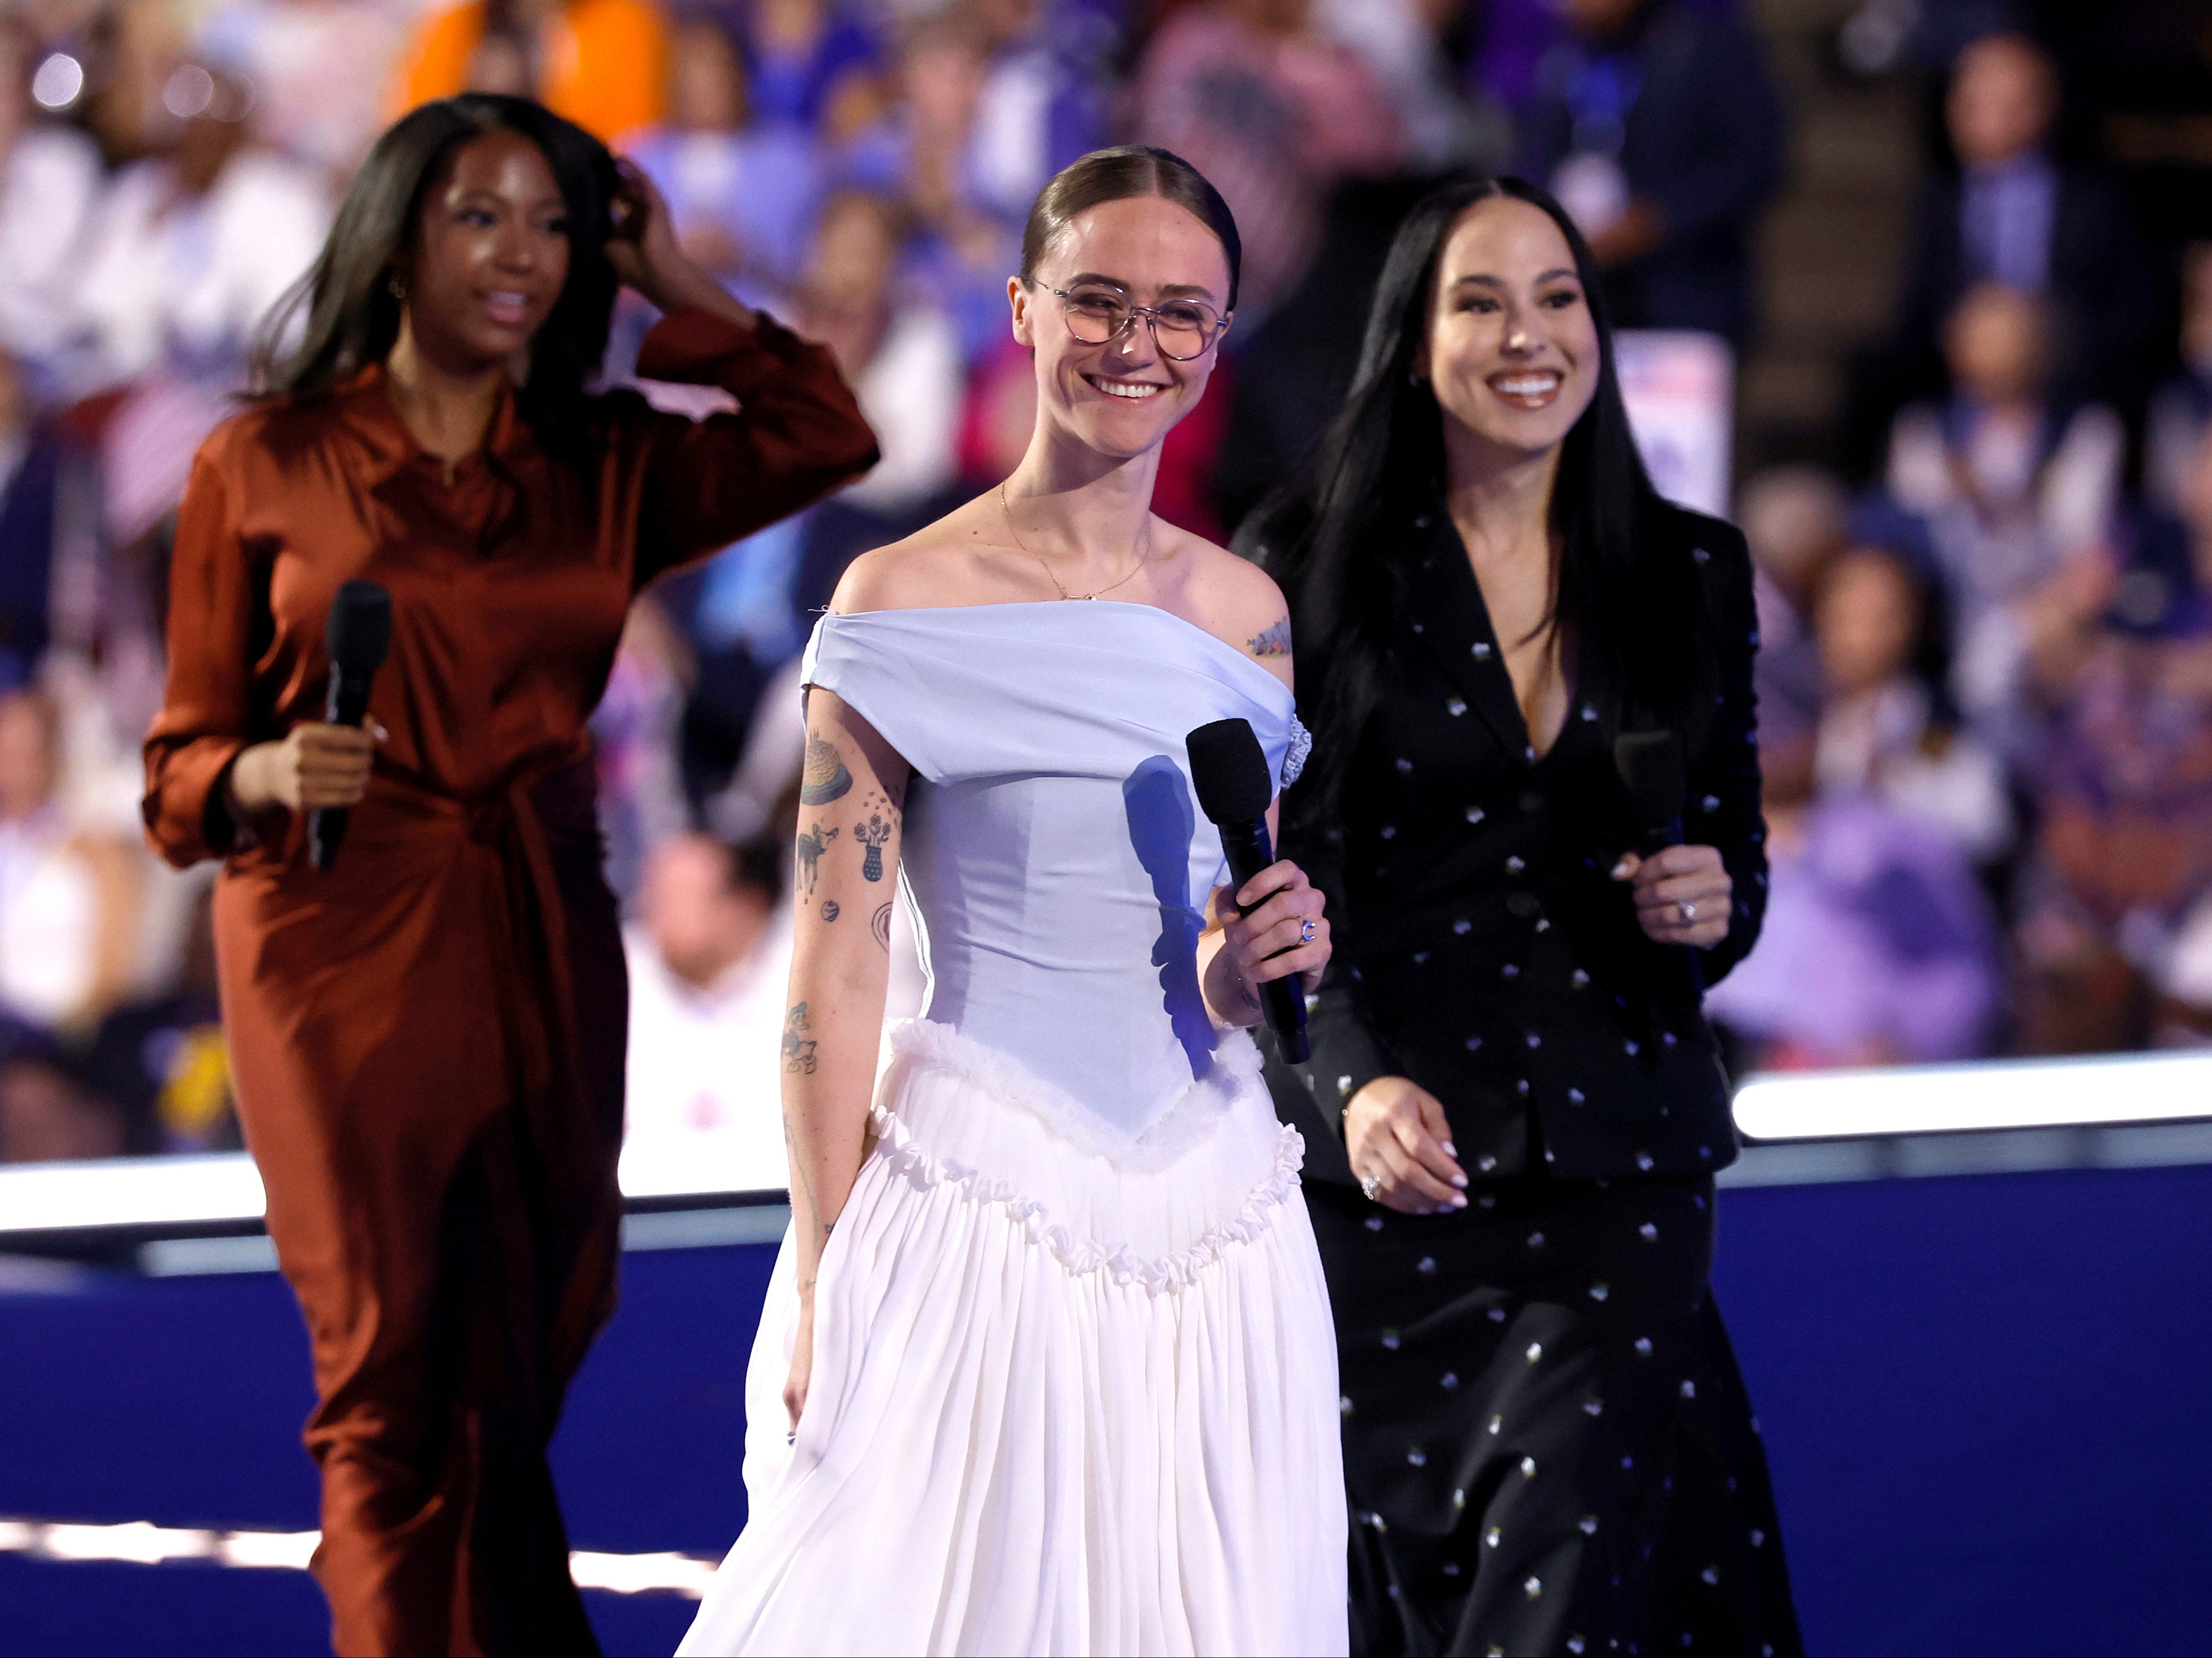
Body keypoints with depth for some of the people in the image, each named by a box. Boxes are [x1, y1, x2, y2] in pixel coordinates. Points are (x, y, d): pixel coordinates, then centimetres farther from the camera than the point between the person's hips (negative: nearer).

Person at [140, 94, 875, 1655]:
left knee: (526, 1364, 5)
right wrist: (273, 777, -18)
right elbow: (183, 764, 3)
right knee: (398, 1369, -7)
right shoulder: (265, 466, 2)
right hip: (341, 942, -4)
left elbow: (824, 437, -1)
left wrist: (673, 280, 5)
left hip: (542, 941, 4)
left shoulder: (600, 467, 12)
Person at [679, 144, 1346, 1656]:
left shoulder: (1245, 611, 9)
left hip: (1214, 1214, 5)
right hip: (978, 1219, -5)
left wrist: (1248, 967, -4)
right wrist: (822, 1290, -11)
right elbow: (836, 977, -7)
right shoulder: (906, 604, -6)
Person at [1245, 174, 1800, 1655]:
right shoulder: (1309, 569, -1)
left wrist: (1712, 906, -9)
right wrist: (1352, 1087, -21)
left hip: (1615, 1159, 1)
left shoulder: (1693, 575, 8)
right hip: (1387, 1167, -1)